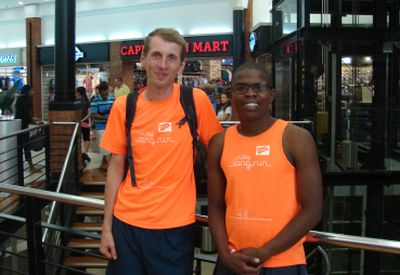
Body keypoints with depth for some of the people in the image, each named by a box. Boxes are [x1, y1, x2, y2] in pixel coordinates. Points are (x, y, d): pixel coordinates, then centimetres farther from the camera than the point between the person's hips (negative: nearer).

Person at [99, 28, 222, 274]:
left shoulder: (196, 101, -9)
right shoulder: (123, 106, -2)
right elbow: (117, 167, 4)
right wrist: (107, 227, 3)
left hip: (175, 226, -2)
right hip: (126, 222, 2)